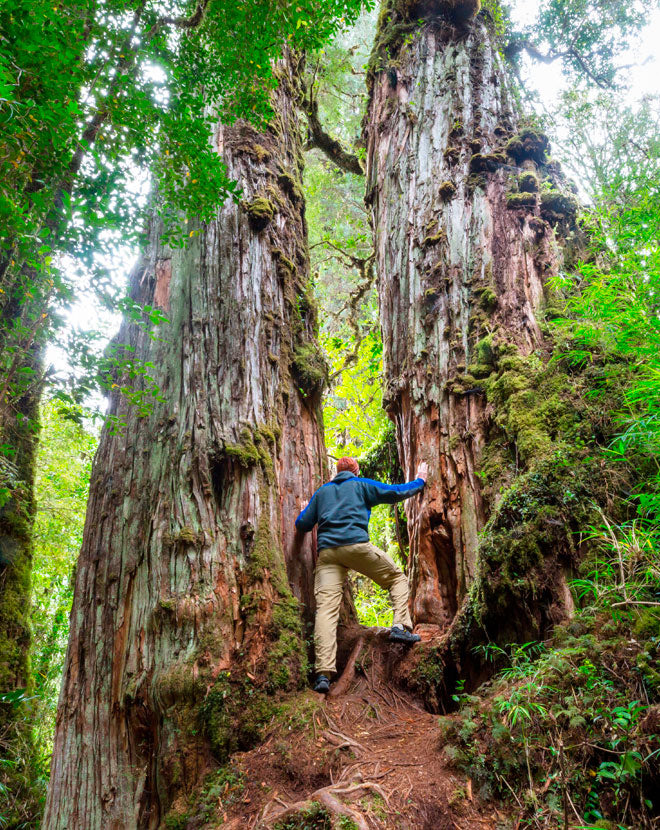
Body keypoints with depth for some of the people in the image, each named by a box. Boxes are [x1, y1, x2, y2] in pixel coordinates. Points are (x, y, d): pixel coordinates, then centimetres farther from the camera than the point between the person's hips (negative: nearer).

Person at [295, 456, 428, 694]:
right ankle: (400, 626, -4)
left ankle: (323, 673, -20)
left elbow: (302, 525, 25)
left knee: (326, 607, -8)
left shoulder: (321, 492, 26)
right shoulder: (362, 485, 17)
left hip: (326, 551, 3)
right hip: (356, 544, -3)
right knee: (397, 577, 17)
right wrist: (419, 480, 32)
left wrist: (305, 511, 47)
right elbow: (396, 492, 15)